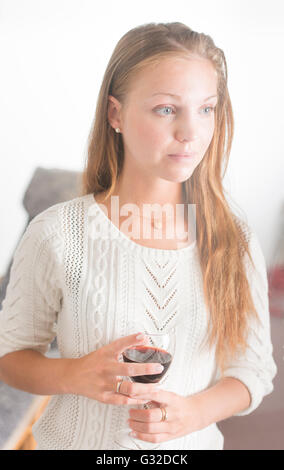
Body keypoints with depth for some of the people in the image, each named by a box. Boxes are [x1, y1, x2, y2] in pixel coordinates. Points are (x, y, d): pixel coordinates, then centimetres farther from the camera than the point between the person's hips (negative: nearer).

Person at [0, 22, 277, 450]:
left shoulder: (236, 242, -12)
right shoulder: (56, 236, -19)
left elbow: (254, 370, -4)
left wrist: (194, 411, -21)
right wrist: (75, 376, -26)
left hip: (194, 441, 2)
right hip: (78, 439, -1)